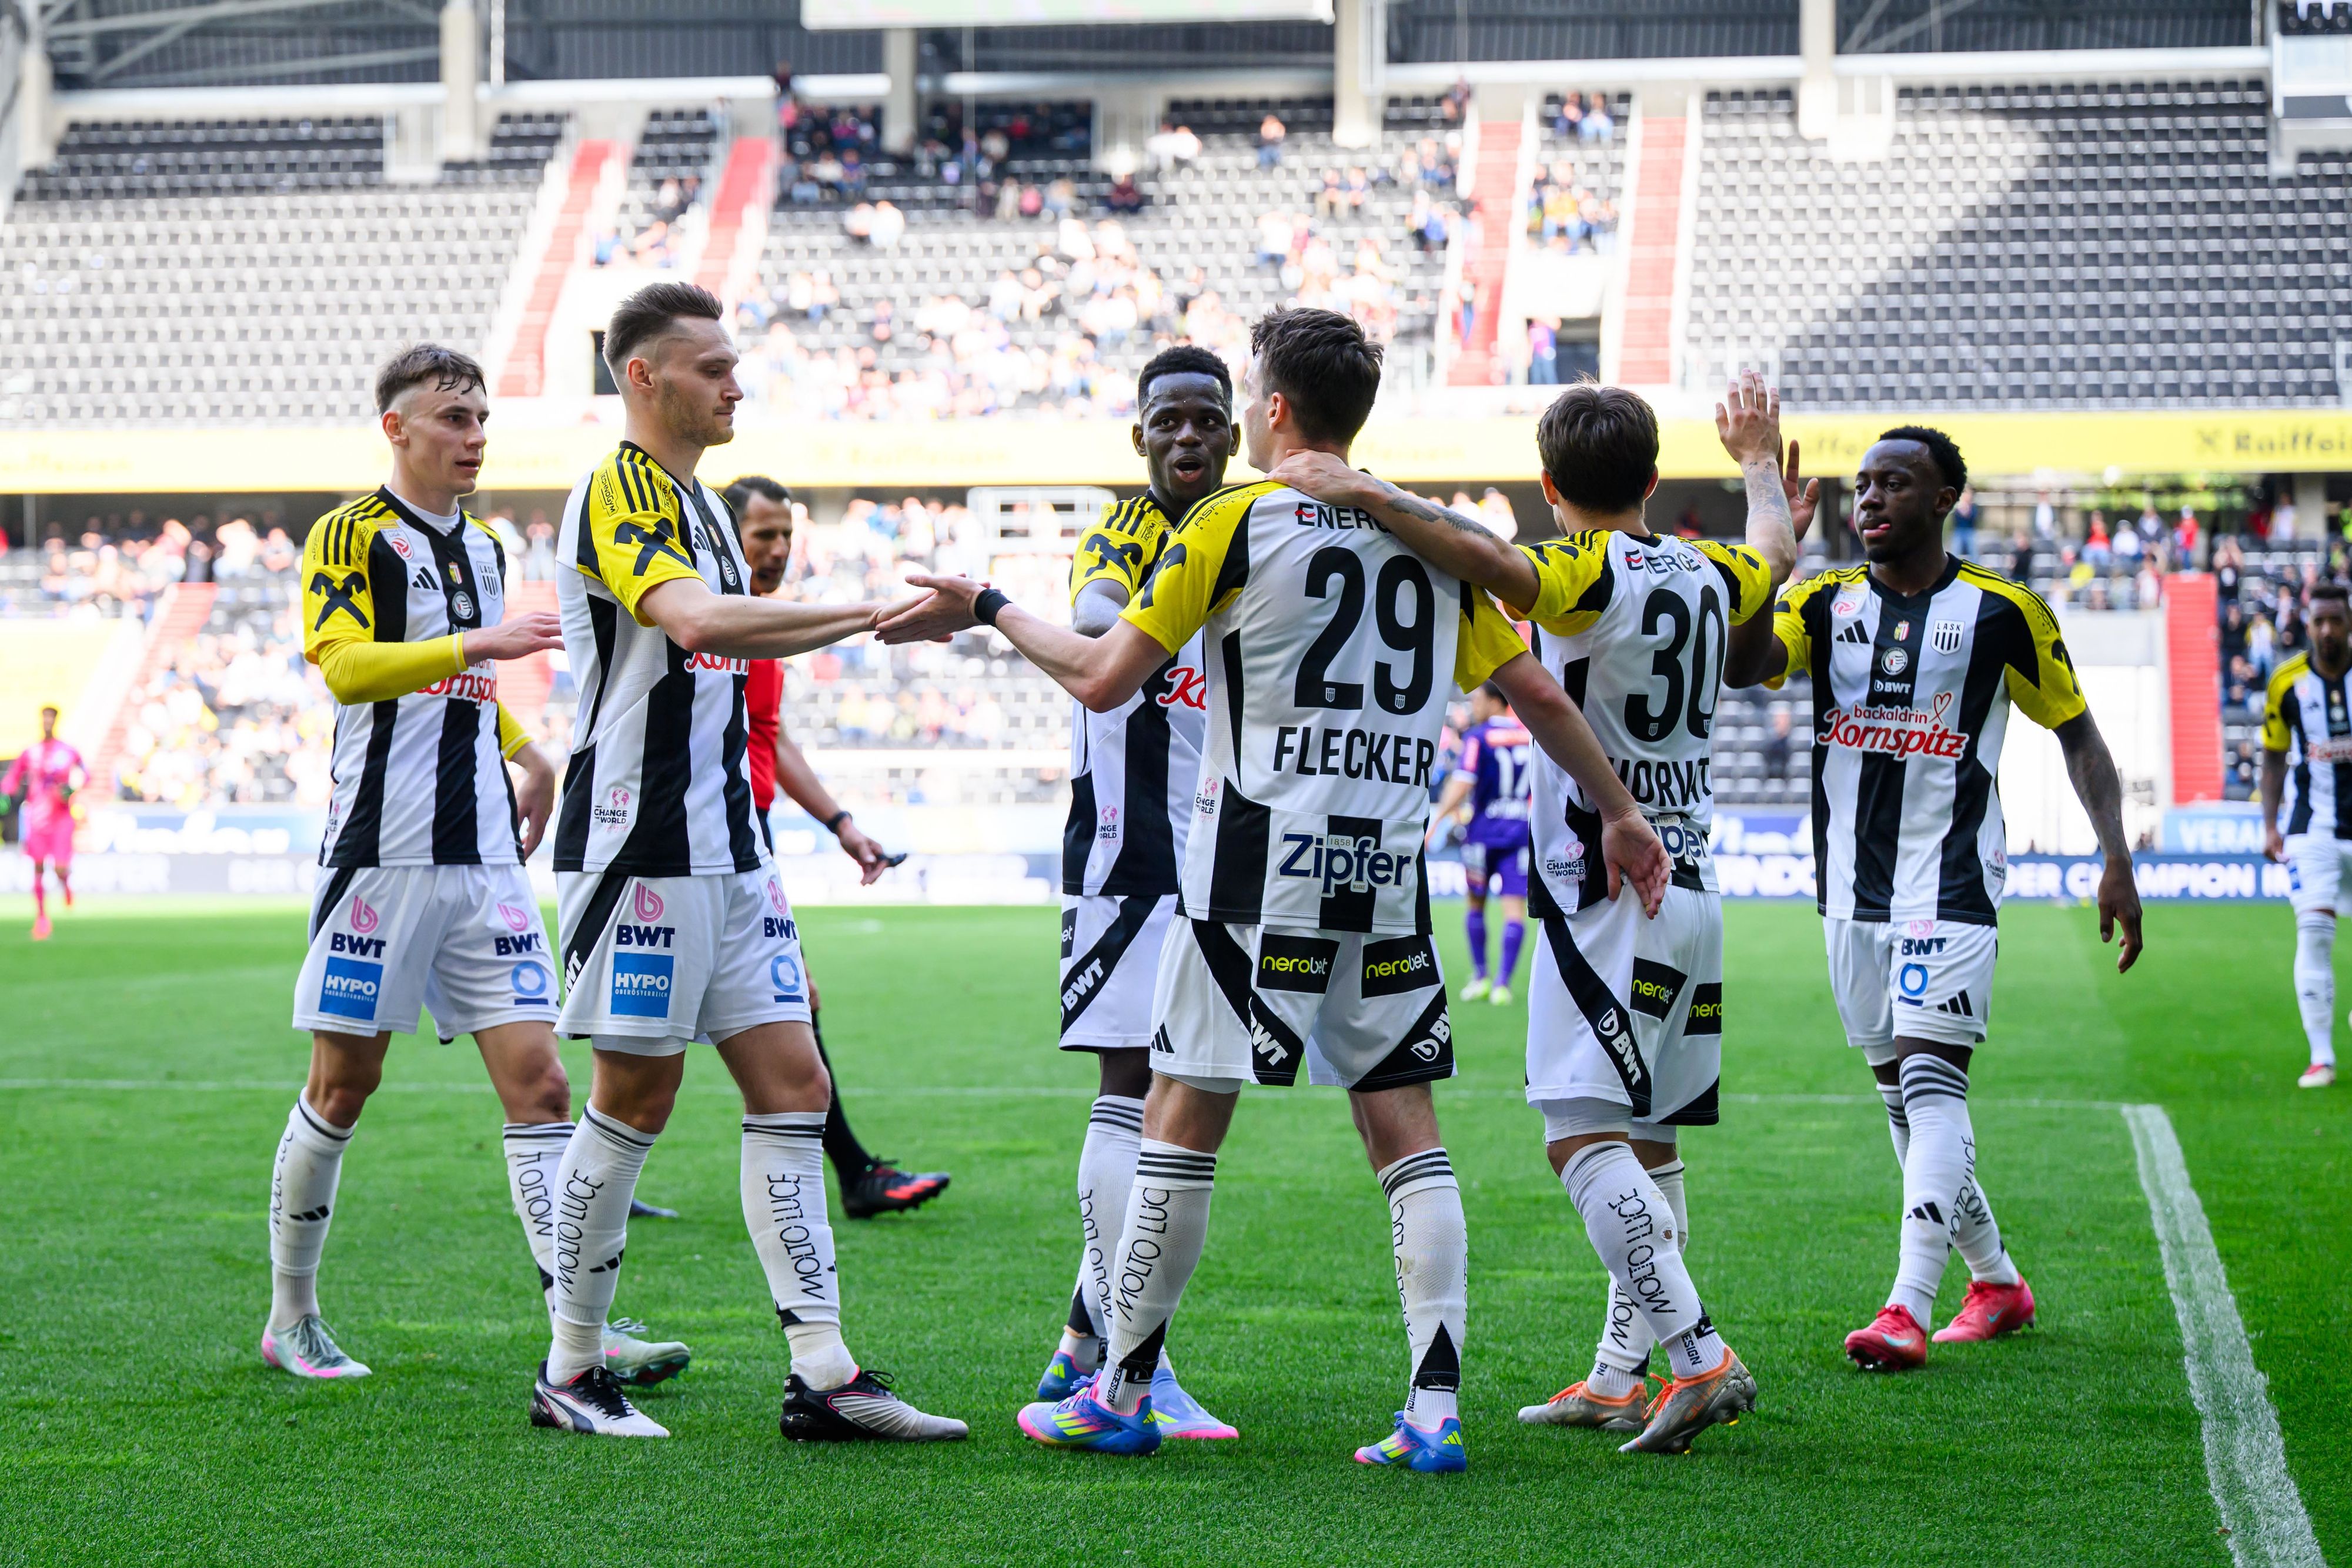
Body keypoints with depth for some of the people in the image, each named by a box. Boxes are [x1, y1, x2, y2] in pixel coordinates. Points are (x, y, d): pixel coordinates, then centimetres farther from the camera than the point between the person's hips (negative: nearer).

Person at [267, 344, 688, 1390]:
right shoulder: (352, 534, -4)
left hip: (483, 855, 6)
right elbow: (344, 666, -20)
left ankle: (584, 1331, -8)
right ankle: (291, 1315, 19)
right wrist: (477, 645, -28)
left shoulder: (483, 547, 17)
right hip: (382, 852, -6)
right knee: (345, 1085, 3)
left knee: (538, 1082, -4)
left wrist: (529, 756, 19)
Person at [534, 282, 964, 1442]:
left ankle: (822, 1374, 1)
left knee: (793, 1088, 3)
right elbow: (693, 618, -30)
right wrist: (867, 611, -31)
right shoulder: (619, 490, -12)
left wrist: (857, 624, 21)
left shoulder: (697, 500, 17)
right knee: (635, 1100, -2)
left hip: (726, 847, 9)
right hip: (639, 848, -9)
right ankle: (569, 1371, 10)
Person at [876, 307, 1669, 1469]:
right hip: (1389, 873, 5)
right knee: (1404, 1125, 6)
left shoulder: (1235, 522, -3)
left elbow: (1105, 680, -3)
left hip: (1260, 869, -4)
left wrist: (989, 612, 12)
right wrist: (1620, 814, 23)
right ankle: (1434, 1412, -1)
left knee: (1182, 1114, 3)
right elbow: (1537, 690, 12)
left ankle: (1122, 1394, 9)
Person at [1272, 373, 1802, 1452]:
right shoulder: (1705, 574, 11)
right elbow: (1776, 550, 35)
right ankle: (1617, 1380, 18)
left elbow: (1493, 563, -34)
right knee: (1647, 1144, 13)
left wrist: (1363, 495, -35)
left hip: (1607, 889, -8)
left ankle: (1701, 1358, -22)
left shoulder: (1591, 577, -12)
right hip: (1691, 888, 9)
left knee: (1583, 1138, -13)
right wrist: (1758, 463, 53)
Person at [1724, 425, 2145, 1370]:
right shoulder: (1826, 601, 6)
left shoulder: (2001, 611, -1)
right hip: (1854, 890, 5)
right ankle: (1997, 1283, 26)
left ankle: (1909, 1307, -22)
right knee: (1903, 1095, 10)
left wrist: (2116, 858, -2)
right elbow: (1741, 669, -13)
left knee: (1930, 1080, -16)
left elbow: (2076, 728, 6)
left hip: (1950, 883, -5)